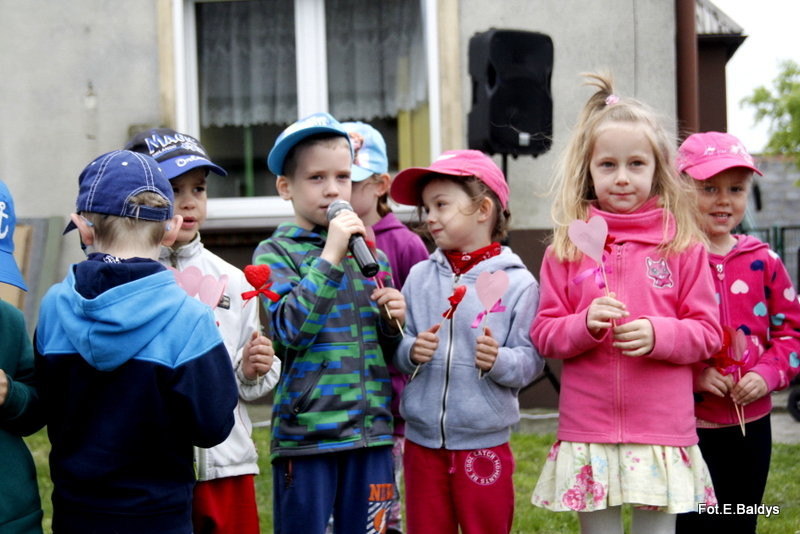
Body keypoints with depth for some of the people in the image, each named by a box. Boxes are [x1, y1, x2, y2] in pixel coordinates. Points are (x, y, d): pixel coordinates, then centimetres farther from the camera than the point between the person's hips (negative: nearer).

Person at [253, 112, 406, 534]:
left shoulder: (372, 255, 13)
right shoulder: (275, 253, -1)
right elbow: (290, 331, -17)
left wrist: (393, 322, -2)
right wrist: (330, 256, -17)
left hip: (371, 432, 4)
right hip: (305, 433, -4)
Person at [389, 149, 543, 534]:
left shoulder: (517, 283, -6)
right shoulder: (420, 277, 4)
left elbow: (531, 360, -8)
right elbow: (396, 350, 5)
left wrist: (499, 361, -27)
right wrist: (411, 351, -16)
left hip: (485, 443, -3)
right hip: (422, 440, 3)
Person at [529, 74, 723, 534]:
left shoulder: (684, 245, 0)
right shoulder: (566, 249, 4)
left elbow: (708, 333, 1)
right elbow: (544, 334, 4)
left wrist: (657, 334, -17)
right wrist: (585, 323, -16)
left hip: (662, 432, -1)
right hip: (587, 431, 1)